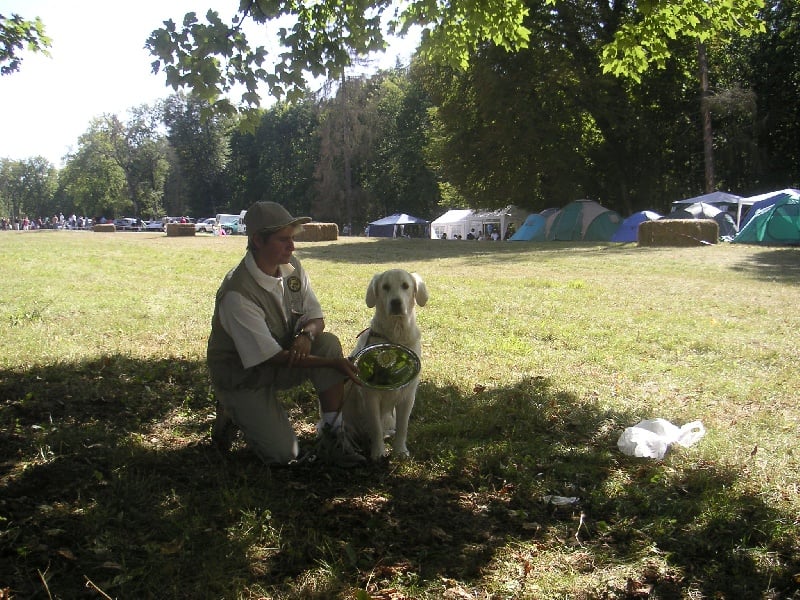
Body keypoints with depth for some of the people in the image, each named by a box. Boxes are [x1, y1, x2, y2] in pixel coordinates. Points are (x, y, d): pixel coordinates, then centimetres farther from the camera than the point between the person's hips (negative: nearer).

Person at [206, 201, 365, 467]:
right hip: (244, 378, -6)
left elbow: (315, 316, 0)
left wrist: (307, 335, -27)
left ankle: (332, 438, -14)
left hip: (284, 360, 6)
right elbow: (273, 357, -28)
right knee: (283, 455, -14)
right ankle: (231, 414, 14)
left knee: (329, 342, -22)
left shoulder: (292, 267, -7)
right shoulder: (237, 294, -30)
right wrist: (333, 364, -30)